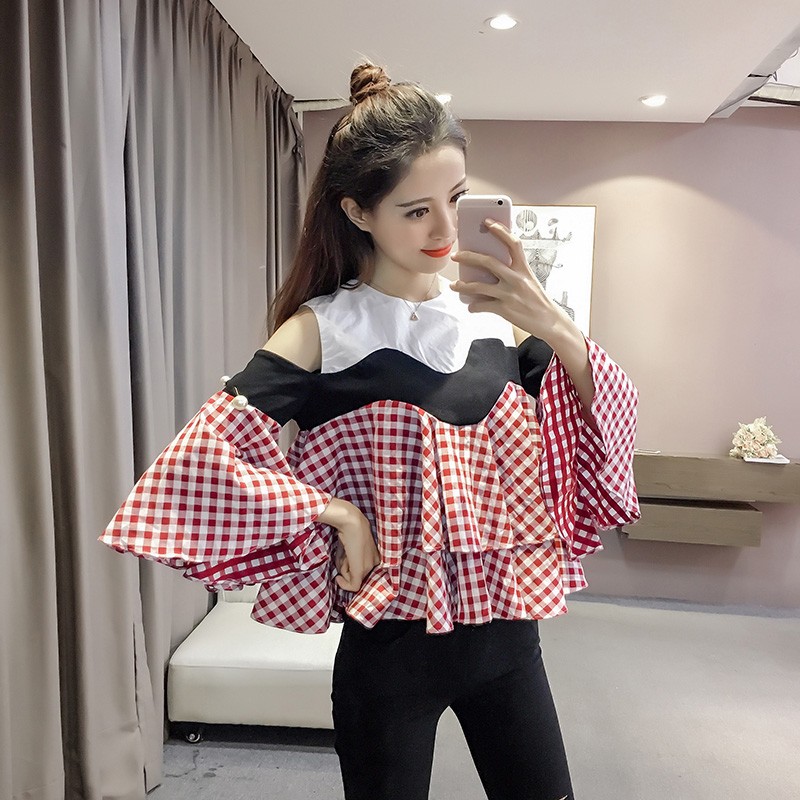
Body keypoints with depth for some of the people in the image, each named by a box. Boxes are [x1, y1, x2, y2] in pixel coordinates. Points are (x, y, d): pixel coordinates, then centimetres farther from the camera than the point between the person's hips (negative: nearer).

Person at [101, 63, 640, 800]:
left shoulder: (491, 313, -2)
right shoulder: (324, 330, -13)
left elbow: (609, 426, -3)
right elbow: (198, 458, -19)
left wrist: (556, 329, -19)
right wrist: (334, 511, -19)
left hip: (506, 631, 4)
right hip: (394, 643, -3)